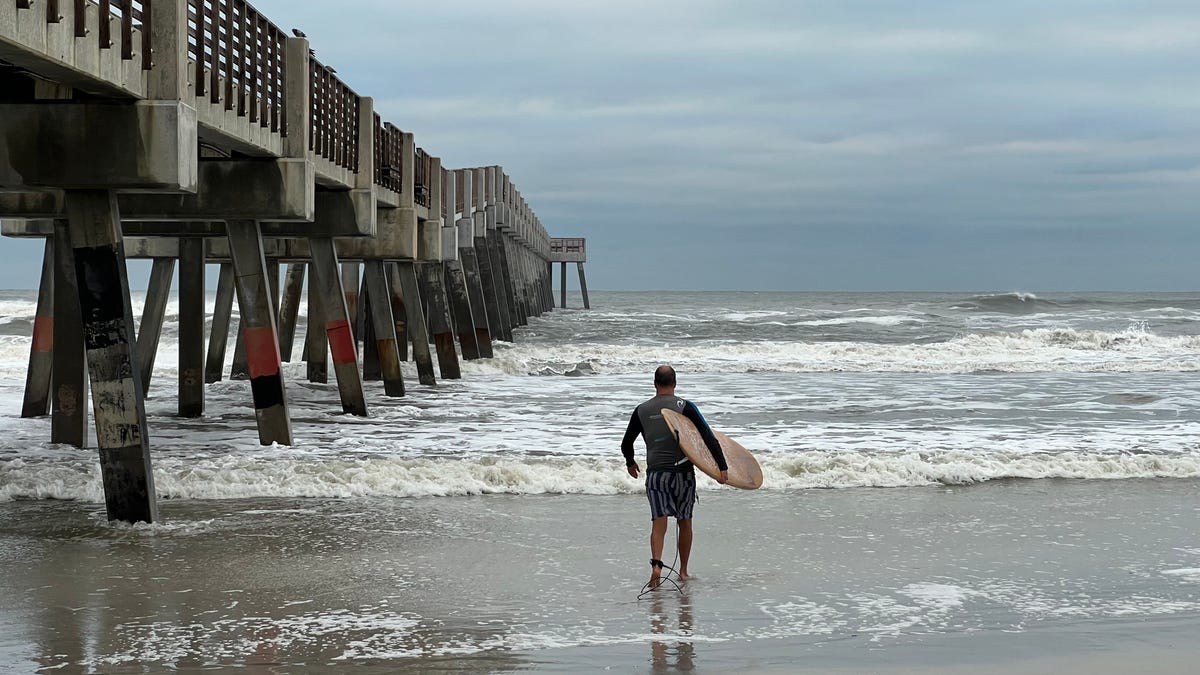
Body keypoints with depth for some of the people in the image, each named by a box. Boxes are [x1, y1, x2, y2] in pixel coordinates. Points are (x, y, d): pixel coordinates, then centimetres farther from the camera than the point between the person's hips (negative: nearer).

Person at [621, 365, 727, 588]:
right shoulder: (684, 407, -3)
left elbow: (626, 443, 15)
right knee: (685, 522, 13)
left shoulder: (641, 410, 5)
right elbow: (708, 437, -10)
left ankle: (656, 564, -25)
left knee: (658, 523, -3)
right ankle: (683, 571, 20)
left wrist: (630, 463, 35)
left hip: (655, 473, 1)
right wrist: (722, 467, -10)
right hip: (682, 472, -1)